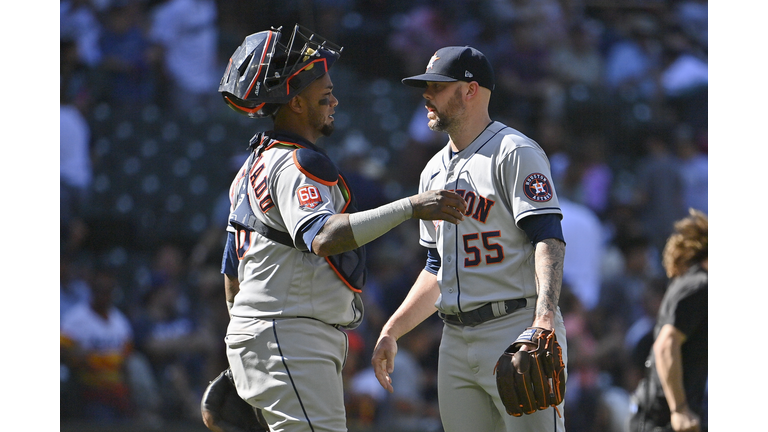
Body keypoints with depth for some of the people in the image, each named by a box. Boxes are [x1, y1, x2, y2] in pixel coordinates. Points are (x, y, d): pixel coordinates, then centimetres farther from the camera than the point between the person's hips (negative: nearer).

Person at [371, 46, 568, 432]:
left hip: (516, 328, -8)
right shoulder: (434, 172, 21)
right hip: (456, 341, 8)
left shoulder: (515, 153, -5)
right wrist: (391, 331, 20)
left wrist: (544, 319, -30)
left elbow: (548, 239, -16)